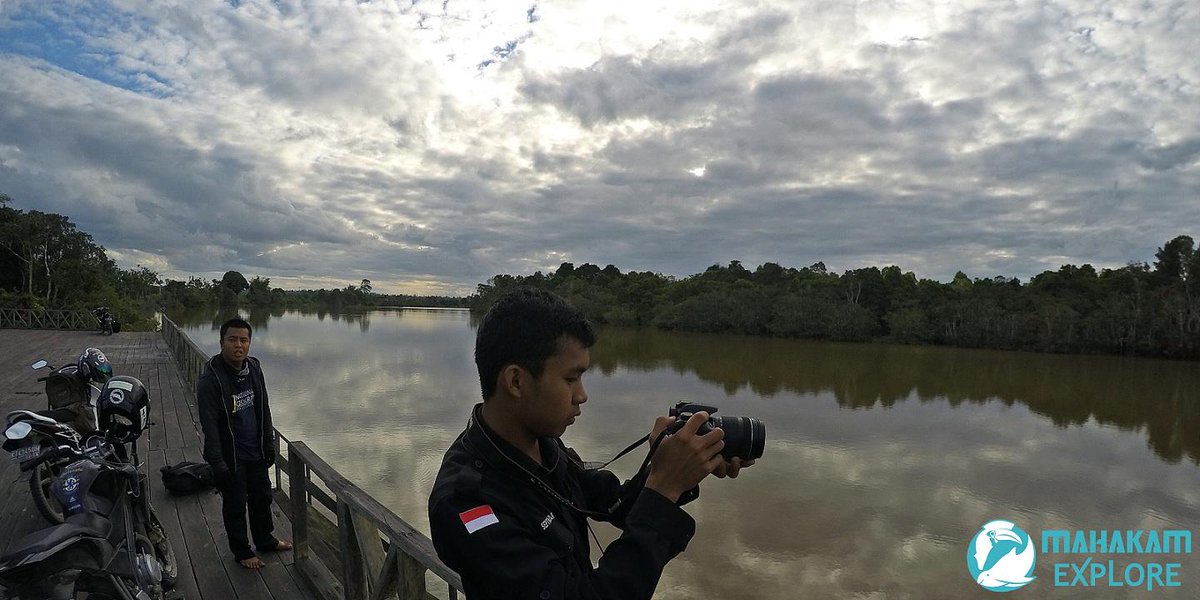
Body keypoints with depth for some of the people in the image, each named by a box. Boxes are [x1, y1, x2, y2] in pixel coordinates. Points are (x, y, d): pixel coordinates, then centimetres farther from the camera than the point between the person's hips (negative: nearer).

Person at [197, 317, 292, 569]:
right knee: (235, 505, 10)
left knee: (262, 496, 19)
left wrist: (269, 444, 11)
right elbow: (209, 425, -20)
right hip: (230, 456, -6)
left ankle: (265, 540, 39)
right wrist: (217, 463, -20)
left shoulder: (254, 367, 0)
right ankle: (241, 552, 28)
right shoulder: (210, 379, -20)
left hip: (256, 453, 6)